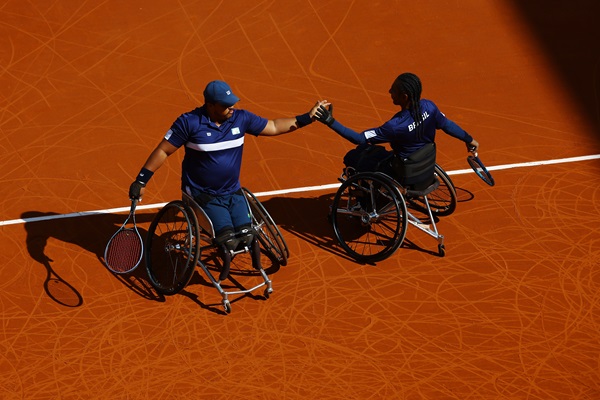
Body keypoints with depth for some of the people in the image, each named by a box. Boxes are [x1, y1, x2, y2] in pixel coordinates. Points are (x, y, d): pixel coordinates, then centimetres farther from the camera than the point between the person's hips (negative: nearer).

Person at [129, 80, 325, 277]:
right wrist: (141, 181, -8)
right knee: (228, 239, -21)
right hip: (203, 195, -4)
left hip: (233, 193, 4)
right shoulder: (189, 122, -12)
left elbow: (274, 127, 9)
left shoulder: (241, 118, -1)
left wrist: (308, 117, 2)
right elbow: (163, 151, -6)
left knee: (247, 237, -14)